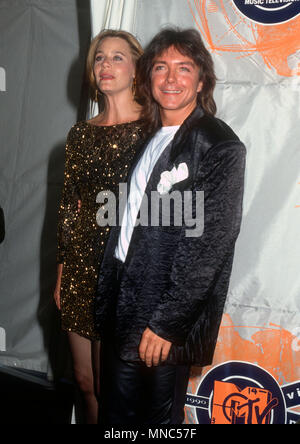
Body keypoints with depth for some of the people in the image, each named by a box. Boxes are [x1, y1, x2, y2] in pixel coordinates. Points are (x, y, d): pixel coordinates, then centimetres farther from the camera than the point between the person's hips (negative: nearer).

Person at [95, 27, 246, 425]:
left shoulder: (220, 147, -12)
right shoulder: (150, 141, 12)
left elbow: (210, 243, -17)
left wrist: (165, 322, -18)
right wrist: (107, 296, 10)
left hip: (165, 319, -7)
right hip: (121, 303, 7)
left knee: (158, 417, 9)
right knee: (117, 413, 18)